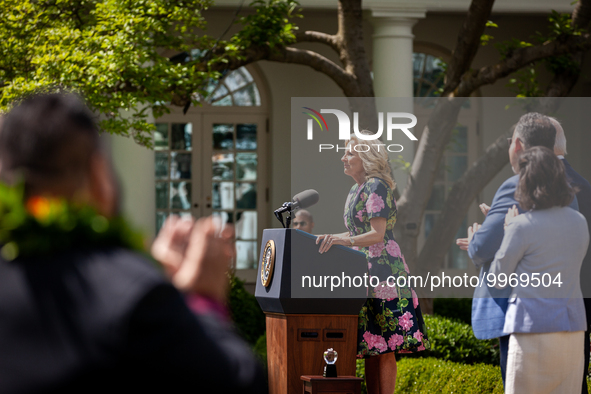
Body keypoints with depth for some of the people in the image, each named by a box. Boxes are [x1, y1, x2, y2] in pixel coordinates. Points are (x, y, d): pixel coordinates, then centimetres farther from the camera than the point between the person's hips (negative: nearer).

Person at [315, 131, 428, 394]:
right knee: (369, 348, 8)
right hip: (364, 274, 9)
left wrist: (344, 240, -29)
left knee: (384, 349, -8)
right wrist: (331, 239, 12)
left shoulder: (376, 186, -11)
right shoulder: (356, 190, 18)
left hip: (383, 271, -9)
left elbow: (378, 234, -18)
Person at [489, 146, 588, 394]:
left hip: (535, 329, -6)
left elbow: (498, 279, -2)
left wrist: (507, 230, 9)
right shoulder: (579, 222, 8)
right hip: (573, 327, 6)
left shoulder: (522, 226, -10)